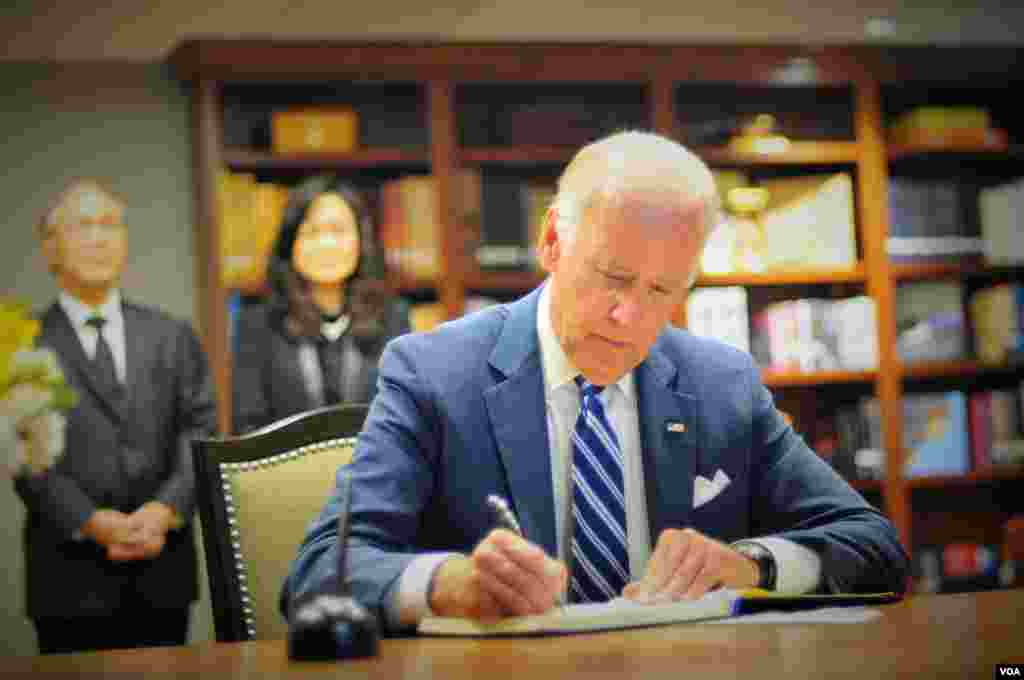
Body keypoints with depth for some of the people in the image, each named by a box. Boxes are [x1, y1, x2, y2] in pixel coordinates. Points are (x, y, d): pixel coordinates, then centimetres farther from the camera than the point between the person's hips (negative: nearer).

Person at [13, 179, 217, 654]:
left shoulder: (172, 337, 14)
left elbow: (200, 433, 5)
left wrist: (165, 509, -11)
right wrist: (93, 522, -16)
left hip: (163, 573, 3)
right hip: (71, 578, -3)